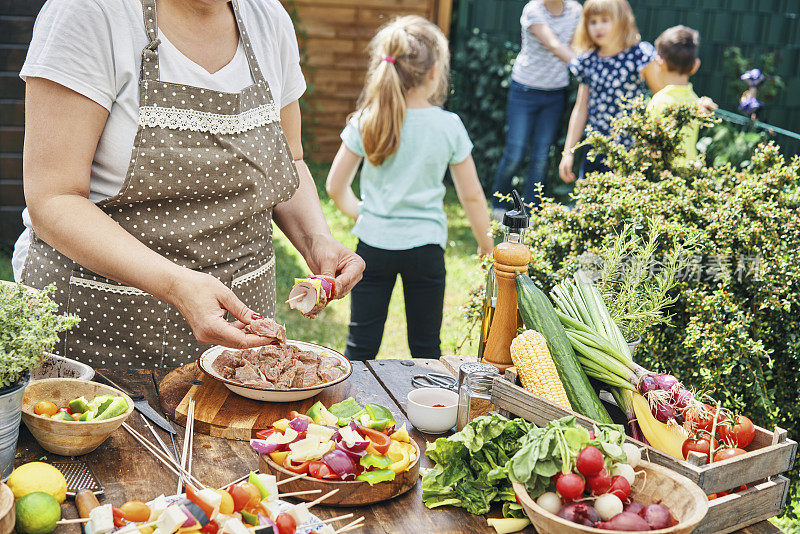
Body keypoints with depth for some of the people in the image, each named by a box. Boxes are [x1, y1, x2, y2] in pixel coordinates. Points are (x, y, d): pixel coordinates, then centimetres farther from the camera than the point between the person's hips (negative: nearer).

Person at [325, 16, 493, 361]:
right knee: (425, 349, 13)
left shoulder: (366, 122, -7)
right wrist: (486, 243, 12)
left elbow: (336, 187, 0)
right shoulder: (449, 126, -9)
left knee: (361, 346, 10)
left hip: (374, 245, 1)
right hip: (426, 249, -1)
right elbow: (471, 196, -2)